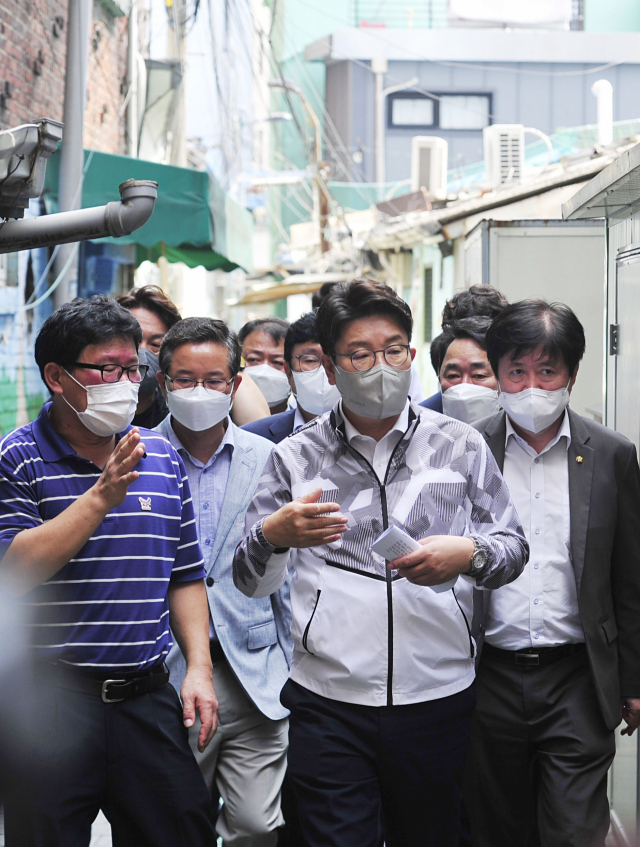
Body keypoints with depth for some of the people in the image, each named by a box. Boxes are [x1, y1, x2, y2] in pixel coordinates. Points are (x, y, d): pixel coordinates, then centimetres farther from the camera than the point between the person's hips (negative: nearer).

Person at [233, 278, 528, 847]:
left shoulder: (461, 447, 7)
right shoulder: (294, 459, 5)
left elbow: (513, 546, 9)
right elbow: (251, 582, 4)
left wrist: (469, 554, -13)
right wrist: (272, 534, -18)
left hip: (438, 699, 1)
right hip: (329, 702, -1)